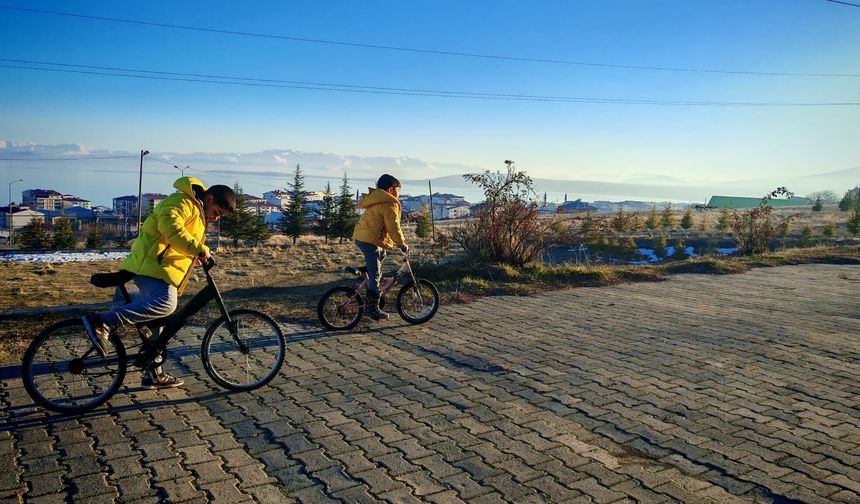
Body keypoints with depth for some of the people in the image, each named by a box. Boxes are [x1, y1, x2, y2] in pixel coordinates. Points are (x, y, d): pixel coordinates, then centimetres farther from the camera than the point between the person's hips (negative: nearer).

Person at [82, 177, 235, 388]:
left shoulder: (197, 213, 25)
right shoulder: (183, 202, -9)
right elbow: (170, 226, -27)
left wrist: (196, 256, 18)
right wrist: (199, 249, -29)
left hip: (159, 268, 11)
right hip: (151, 264, -11)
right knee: (165, 303, -33)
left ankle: (154, 375, 21)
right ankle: (101, 323, -32)